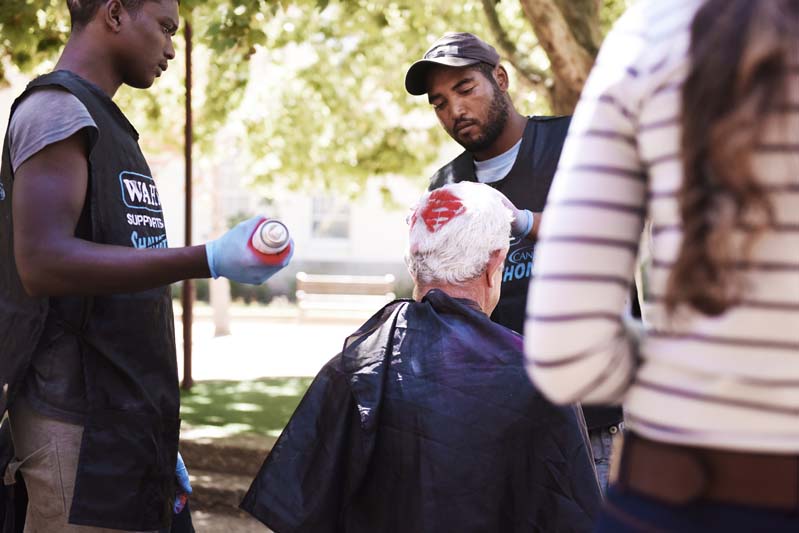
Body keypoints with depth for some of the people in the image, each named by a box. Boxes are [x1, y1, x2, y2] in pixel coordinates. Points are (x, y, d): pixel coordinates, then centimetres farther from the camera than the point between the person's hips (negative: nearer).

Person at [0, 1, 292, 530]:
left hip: (127, 417, 9)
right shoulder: (55, 108, -9)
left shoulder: (106, 123, 21)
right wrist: (209, 260, -26)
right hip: (80, 421, -9)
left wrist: (157, 434, 23)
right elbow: (43, 262, -22)